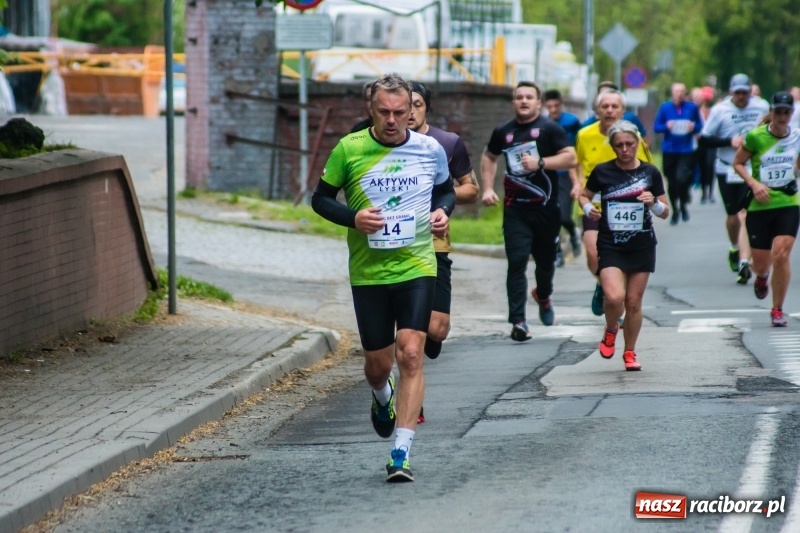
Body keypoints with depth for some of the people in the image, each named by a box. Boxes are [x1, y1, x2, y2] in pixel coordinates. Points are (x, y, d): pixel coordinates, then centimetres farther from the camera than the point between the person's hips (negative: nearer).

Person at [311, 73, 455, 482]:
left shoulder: (430, 150, 0)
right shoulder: (348, 149, -5)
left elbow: (446, 189, 18)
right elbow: (320, 198, 4)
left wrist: (443, 210, -4)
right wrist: (353, 218, -14)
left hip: (417, 267, 0)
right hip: (368, 271, 1)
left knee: (410, 354, -15)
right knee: (378, 363, 9)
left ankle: (401, 453, -13)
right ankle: (382, 398, 48)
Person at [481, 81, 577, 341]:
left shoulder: (549, 129, -3)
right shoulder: (503, 131, 7)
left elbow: (570, 158, -12)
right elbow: (489, 157, 24)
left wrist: (540, 163, -22)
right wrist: (488, 188, 12)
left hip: (546, 208, -1)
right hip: (515, 209, 1)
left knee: (546, 259, 15)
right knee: (517, 262, -11)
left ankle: (543, 296, 47)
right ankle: (518, 321, -14)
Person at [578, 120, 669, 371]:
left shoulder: (650, 173, 1)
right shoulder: (603, 171, -2)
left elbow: (665, 212, 7)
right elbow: (584, 195, 14)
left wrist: (653, 202, -15)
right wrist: (588, 208, -7)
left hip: (642, 246, 1)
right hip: (610, 246, -1)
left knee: (633, 302, 5)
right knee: (614, 297, -20)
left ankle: (630, 353, 23)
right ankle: (611, 330, 13)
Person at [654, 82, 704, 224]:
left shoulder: (692, 107, 1)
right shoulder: (665, 107, 2)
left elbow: (700, 126, 11)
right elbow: (656, 127, 4)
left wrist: (694, 127, -11)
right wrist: (667, 126, -15)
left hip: (686, 150, -2)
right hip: (669, 150, 2)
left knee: (682, 178, -18)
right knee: (672, 182, 8)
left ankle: (683, 205, 7)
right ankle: (675, 210, 27)